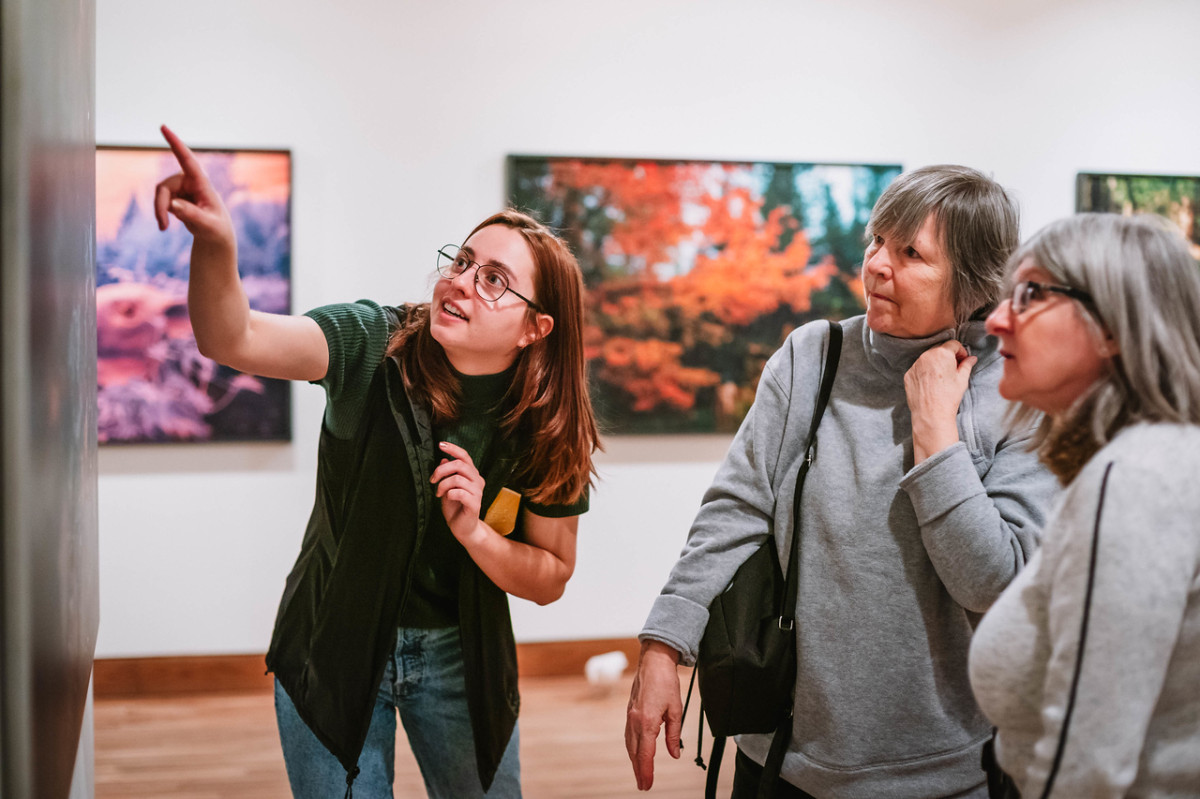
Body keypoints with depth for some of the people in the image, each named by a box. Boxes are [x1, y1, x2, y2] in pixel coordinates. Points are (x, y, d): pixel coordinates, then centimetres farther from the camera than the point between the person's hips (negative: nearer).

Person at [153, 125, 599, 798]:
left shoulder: (550, 429, -14)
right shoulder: (373, 344, -18)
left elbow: (551, 577, -6)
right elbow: (232, 339, -34)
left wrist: (473, 532, -25)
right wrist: (216, 241, -53)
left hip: (459, 653, 2)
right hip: (334, 642, -1)